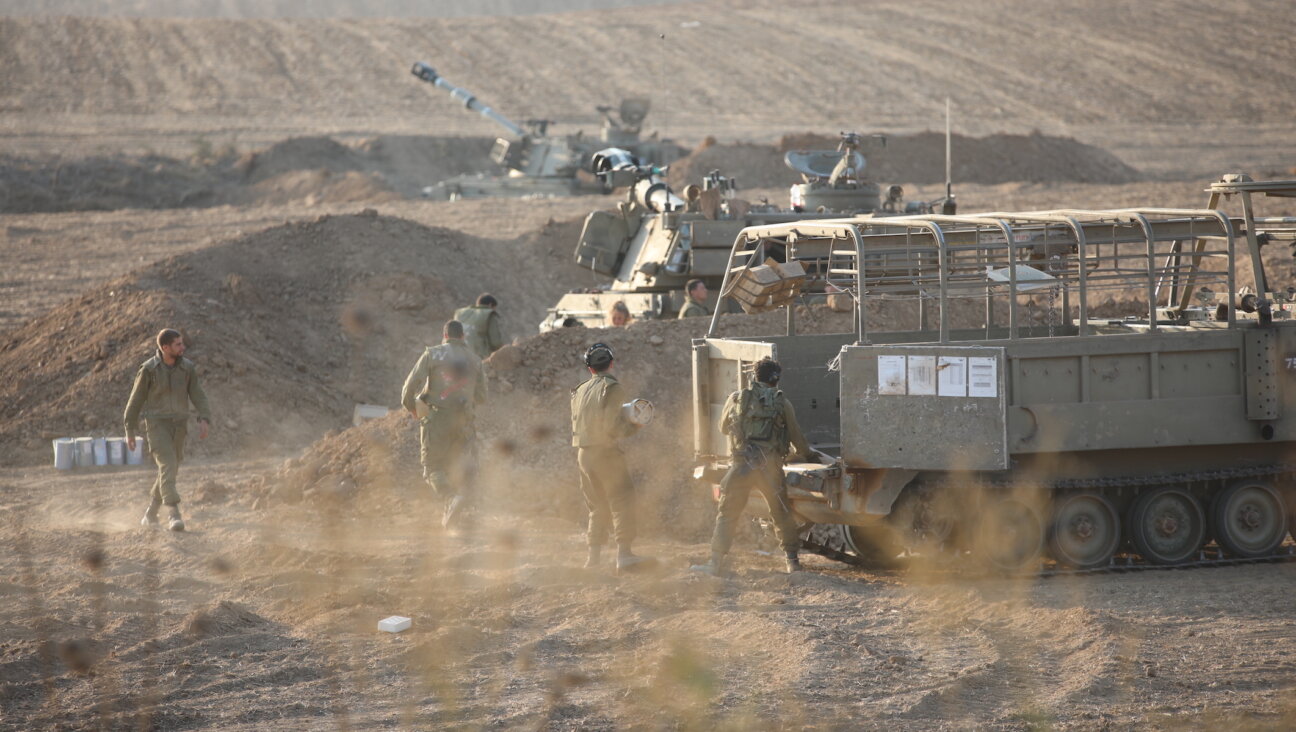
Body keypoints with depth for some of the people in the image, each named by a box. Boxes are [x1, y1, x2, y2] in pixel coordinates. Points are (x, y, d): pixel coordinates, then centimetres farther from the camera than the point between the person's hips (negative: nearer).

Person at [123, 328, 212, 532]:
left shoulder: (187, 368, 0)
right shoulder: (149, 370, -10)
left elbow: (198, 396, -4)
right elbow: (136, 400, -2)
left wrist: (204, 420, -22)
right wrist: (130, 431, 1)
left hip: (178, 427, 5)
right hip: (156, 425, -5)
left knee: (169, 470, 11)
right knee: (167, 466, -22)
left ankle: (150, 514, 32)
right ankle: (174, 516, -29)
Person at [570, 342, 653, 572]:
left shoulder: (580, 391, 14)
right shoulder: (612, 388, -9)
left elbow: (578, 423, 14)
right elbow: (611, 424, -17)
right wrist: (632, 426, -3)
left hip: (583, 453, 7)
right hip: (605, 451, -7)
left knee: (598, 505, 16)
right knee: (622, 501, -8)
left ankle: (594, 555, 16)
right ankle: (623, 555, -19)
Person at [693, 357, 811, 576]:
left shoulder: (737, 398, 7)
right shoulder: (782, 403, 7)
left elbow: (724, 427, 21)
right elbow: (796, 437, 15)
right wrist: (806, 454, 34)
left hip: (742, 466, 0)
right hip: (770, 467, 0)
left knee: (726, 515, 5)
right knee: (782, 514, 16)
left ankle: (716, 563, -2)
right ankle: (792, 561, 19)